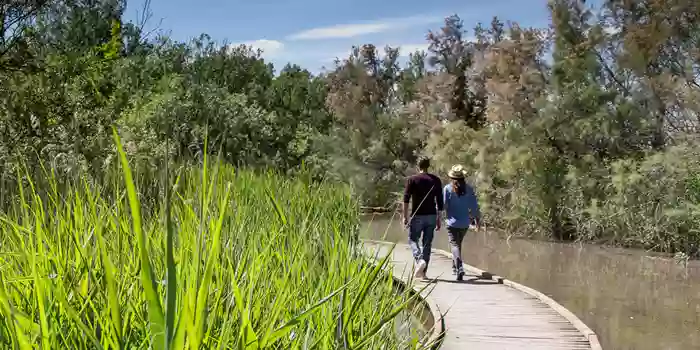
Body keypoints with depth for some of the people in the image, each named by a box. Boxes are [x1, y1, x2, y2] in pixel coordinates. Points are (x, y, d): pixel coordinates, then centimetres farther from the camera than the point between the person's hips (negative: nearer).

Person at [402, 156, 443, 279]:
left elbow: (406, 199, -9)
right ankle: (423, 272, 8)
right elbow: (439, 201, 6)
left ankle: (420, 259, -16)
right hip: (431, 216, 3)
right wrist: (438, 219, 11)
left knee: (412, 240, 10)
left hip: (417, 216, -3)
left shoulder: (412, 180, -2)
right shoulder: (436, 180, 6)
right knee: (427, 243, 8)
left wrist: (405, 216, -6)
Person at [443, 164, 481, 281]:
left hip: (452, 222, -4)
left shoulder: (447, 188, -9)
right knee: (458, 243, 21)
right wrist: (477, 219, 13)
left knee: (454, 245, -3)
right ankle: (455, 267, 33)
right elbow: (474, 206, 3)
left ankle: (459, 268, -23)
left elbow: (443, 205, -9)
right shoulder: (468, 189, -1)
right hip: (465, 223, 4)